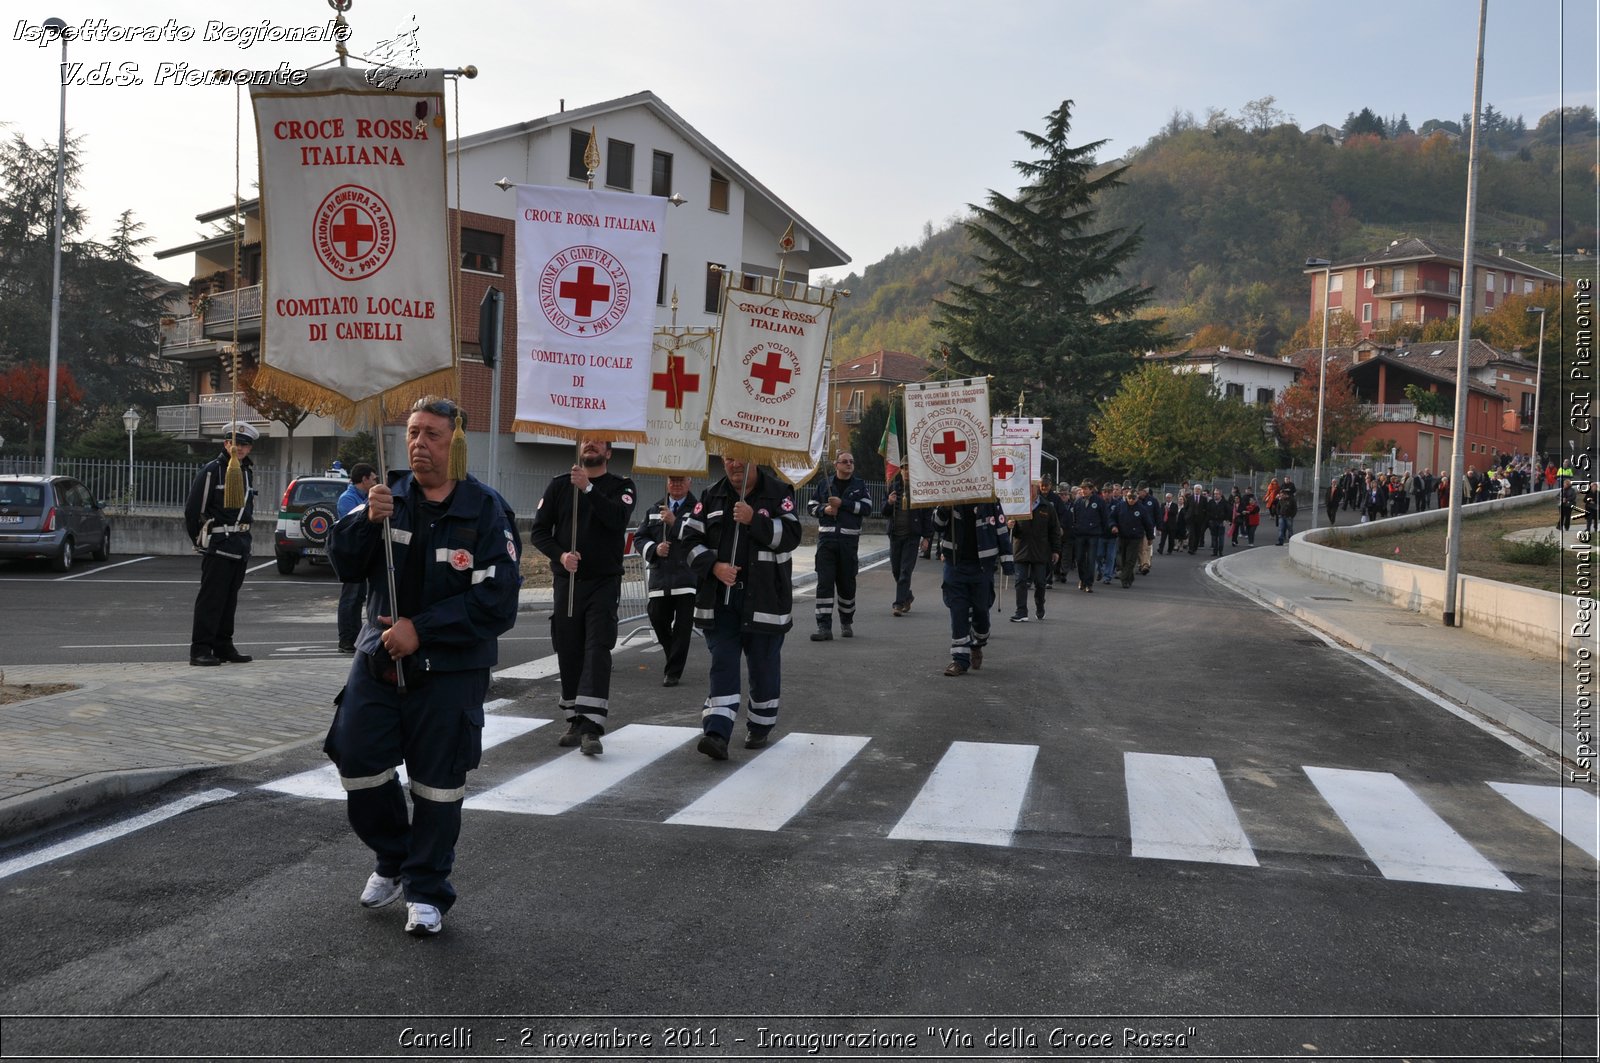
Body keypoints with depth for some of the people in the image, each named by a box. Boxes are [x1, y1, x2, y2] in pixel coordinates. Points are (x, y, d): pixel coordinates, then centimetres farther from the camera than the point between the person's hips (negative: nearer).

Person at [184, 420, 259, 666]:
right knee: (211, 598, -6)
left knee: (230, 598, 13)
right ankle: (200, 649, -3)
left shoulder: (248, 471, 13)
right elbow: (192, 509, -9)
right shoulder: (212, 470, -9)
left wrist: (243, 537, 14)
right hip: (218, 544, -7)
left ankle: (223, 646, 20)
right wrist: (200, 541, -2)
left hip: (241, 544, 7)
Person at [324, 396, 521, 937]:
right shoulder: (390, 497, 2)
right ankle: (393, 859, 32)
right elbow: (343, 564, 1)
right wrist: (368, 519, -18)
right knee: (357, 761, 5)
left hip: (450, 671, -4)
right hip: (379, 658, 4)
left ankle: (426, 890, 23)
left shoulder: (486, 511, -11)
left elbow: (496, 602, -16)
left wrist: (421, 629, -20)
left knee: (438, 784, 5)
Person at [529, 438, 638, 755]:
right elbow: (539, 531, 5)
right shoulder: (559, 485, 9)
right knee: (569, 652, 5)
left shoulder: (621, 486, 4)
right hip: (566, 581, 3)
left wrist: (588, 488, -25)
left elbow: (618, 518, -17)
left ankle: (591, 728, -19)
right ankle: (575, 722, 16)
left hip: (604, 583, -3)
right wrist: (560, 554, -12)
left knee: (597, 650, -13)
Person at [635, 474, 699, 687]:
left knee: (683, 627, -3)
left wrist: (674, 521, -18)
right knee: (658, 620, 7)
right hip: (660, 578, 5)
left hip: (688, 577, -4)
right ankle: (673, 657, 33)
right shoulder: (654, 510, 17)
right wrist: (654, 549, -3)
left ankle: (673, 671, 6)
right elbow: (639, 538, 17)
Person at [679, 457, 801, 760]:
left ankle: (760, 727, 26)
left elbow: (791, 536, -11)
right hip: (719, 598, 2)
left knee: (764, 665, 8)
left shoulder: (779, 493, -1)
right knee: (722, 664, -4)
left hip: (764, 598, -2)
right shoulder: (712, 496, 9)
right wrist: (714, 566, -9)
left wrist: (753, 520, -21)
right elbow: (689, 538, 7)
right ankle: (716, 733, -9)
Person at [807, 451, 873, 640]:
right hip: (826, 539, 0)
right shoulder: (825, 483, 10)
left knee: (847, 582, 8)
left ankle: (846, 622, 25)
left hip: (849, 539, 0)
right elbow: (811, 506, 13)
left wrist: (843, 503, -12)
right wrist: (824, 509, -7)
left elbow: (867, 508, -5)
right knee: (824, 582, -9)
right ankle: (824, 626, -10)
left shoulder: (859, 485, 8)